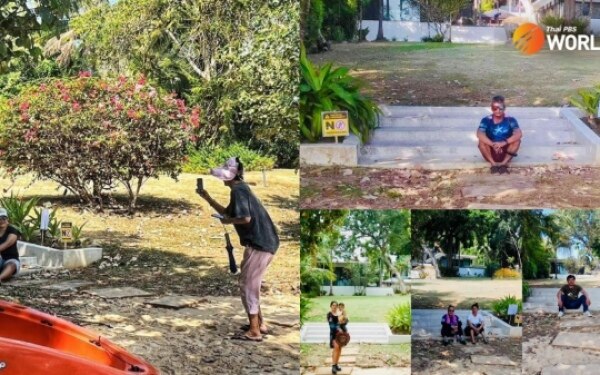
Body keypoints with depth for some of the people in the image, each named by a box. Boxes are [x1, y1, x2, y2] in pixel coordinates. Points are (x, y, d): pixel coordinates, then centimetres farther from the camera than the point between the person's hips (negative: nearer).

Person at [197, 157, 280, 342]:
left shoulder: (238, 191, -13)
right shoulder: (241, 189, 19)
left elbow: (245, 218, -25)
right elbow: (228, 213, 27)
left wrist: (228, 221, -8)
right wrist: (208, 199, 22)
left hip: (259, 244, -10)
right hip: (264, 242, 10)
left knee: (247, 285, -4)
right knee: (251, 285, 20)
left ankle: (254, 331, -2)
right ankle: (260, 324, 26)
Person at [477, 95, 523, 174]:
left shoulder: (510, 120, -6)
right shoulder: (486, 120, -8)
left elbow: (519, 134, -23)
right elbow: (479, 134, -26)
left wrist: (504, 143, -35)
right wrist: (493, 144, -38)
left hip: (506, 152, 1)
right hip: (491, 152, 0)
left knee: (517, 140, -24)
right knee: (482, 141, -27)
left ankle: (504, 163, -23)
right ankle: (493, 164, -22)